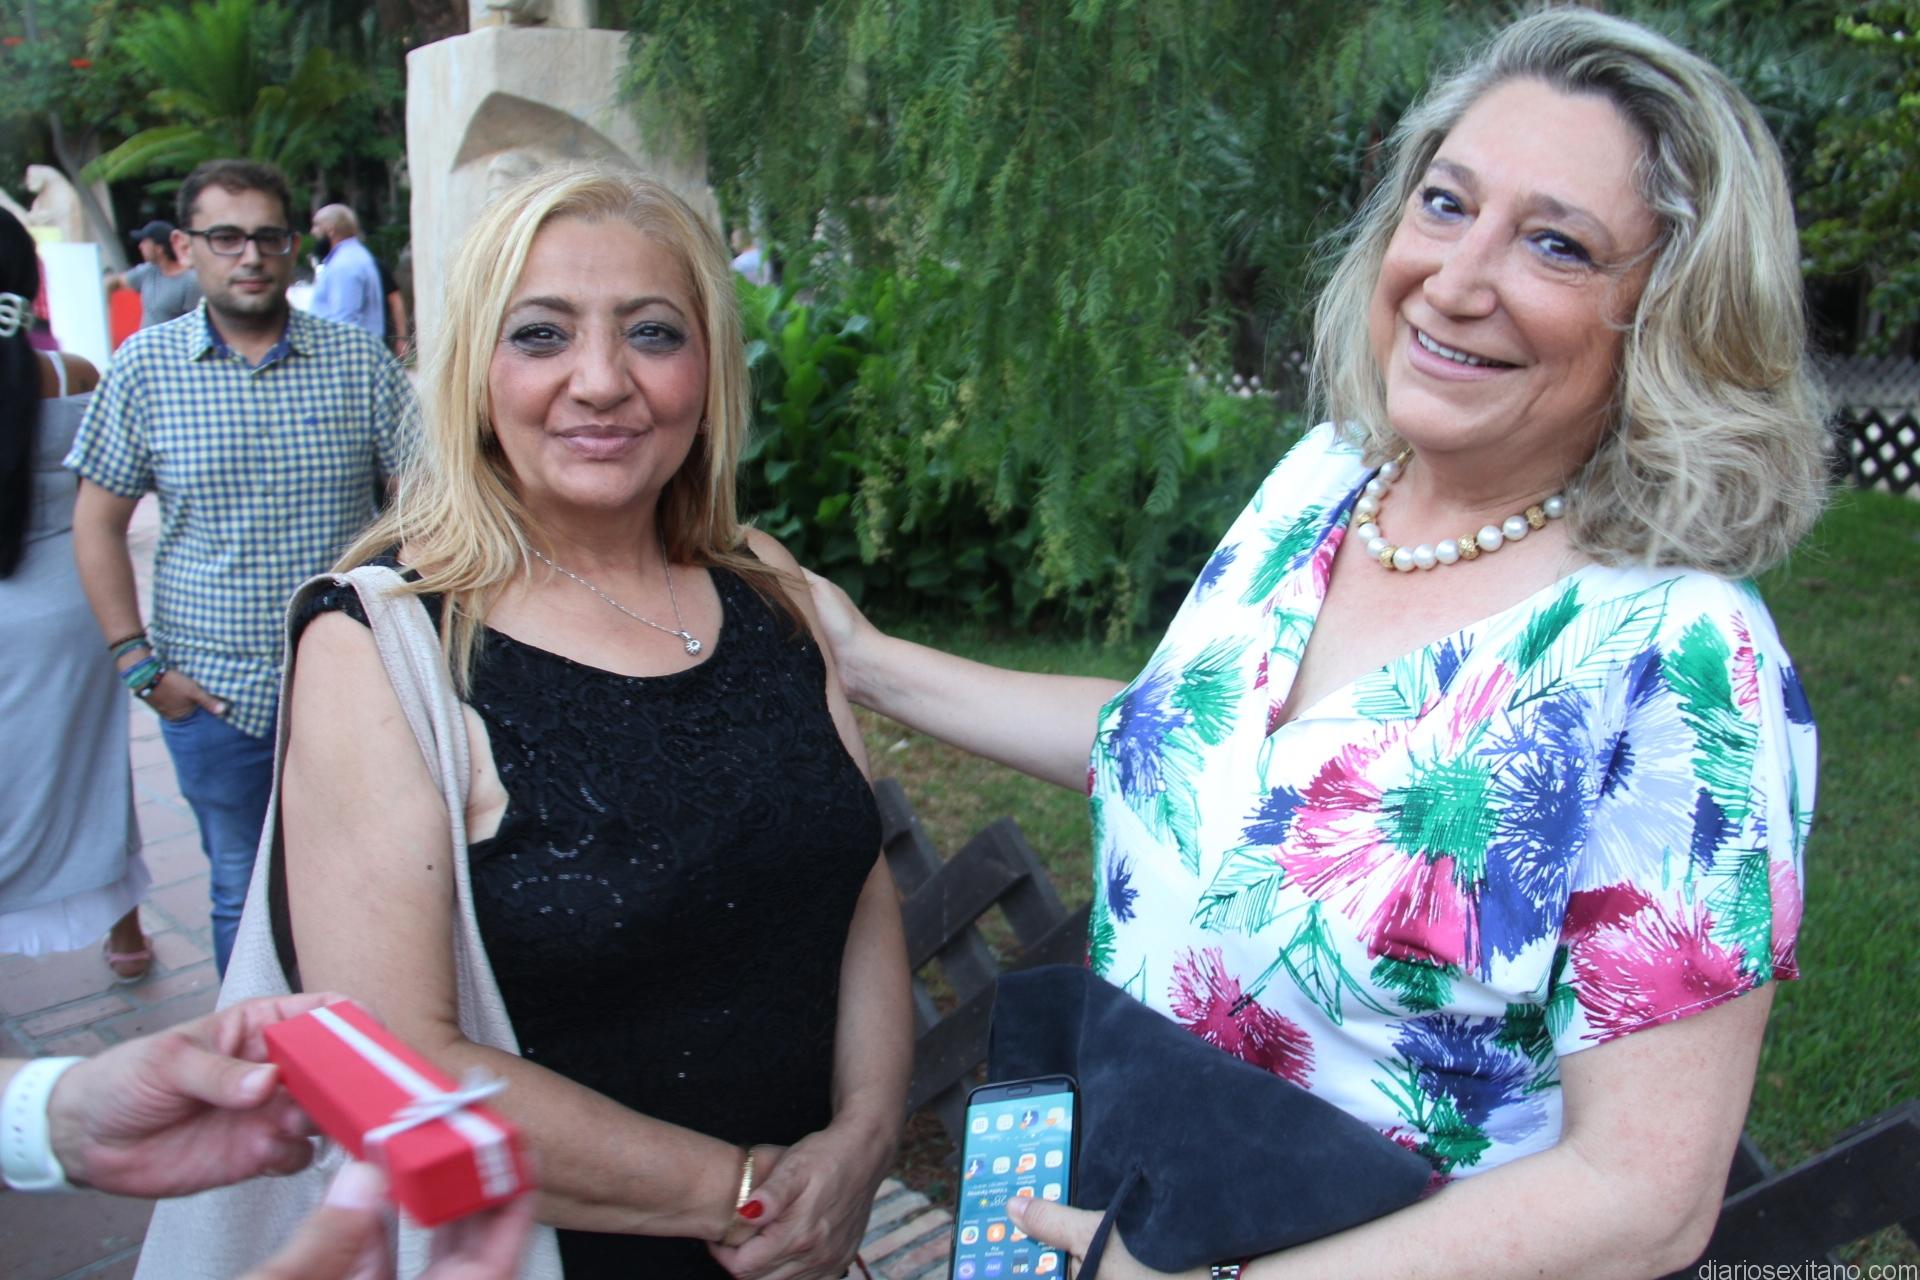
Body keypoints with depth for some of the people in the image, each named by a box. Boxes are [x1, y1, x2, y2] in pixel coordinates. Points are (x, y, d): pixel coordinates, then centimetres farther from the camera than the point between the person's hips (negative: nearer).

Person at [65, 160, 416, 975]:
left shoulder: (358, 360, -2)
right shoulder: (145, 365, 0)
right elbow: (97, 521, 4)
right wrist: (138, 662, -3)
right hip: (213, 691, 1)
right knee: (243, 892, 15)